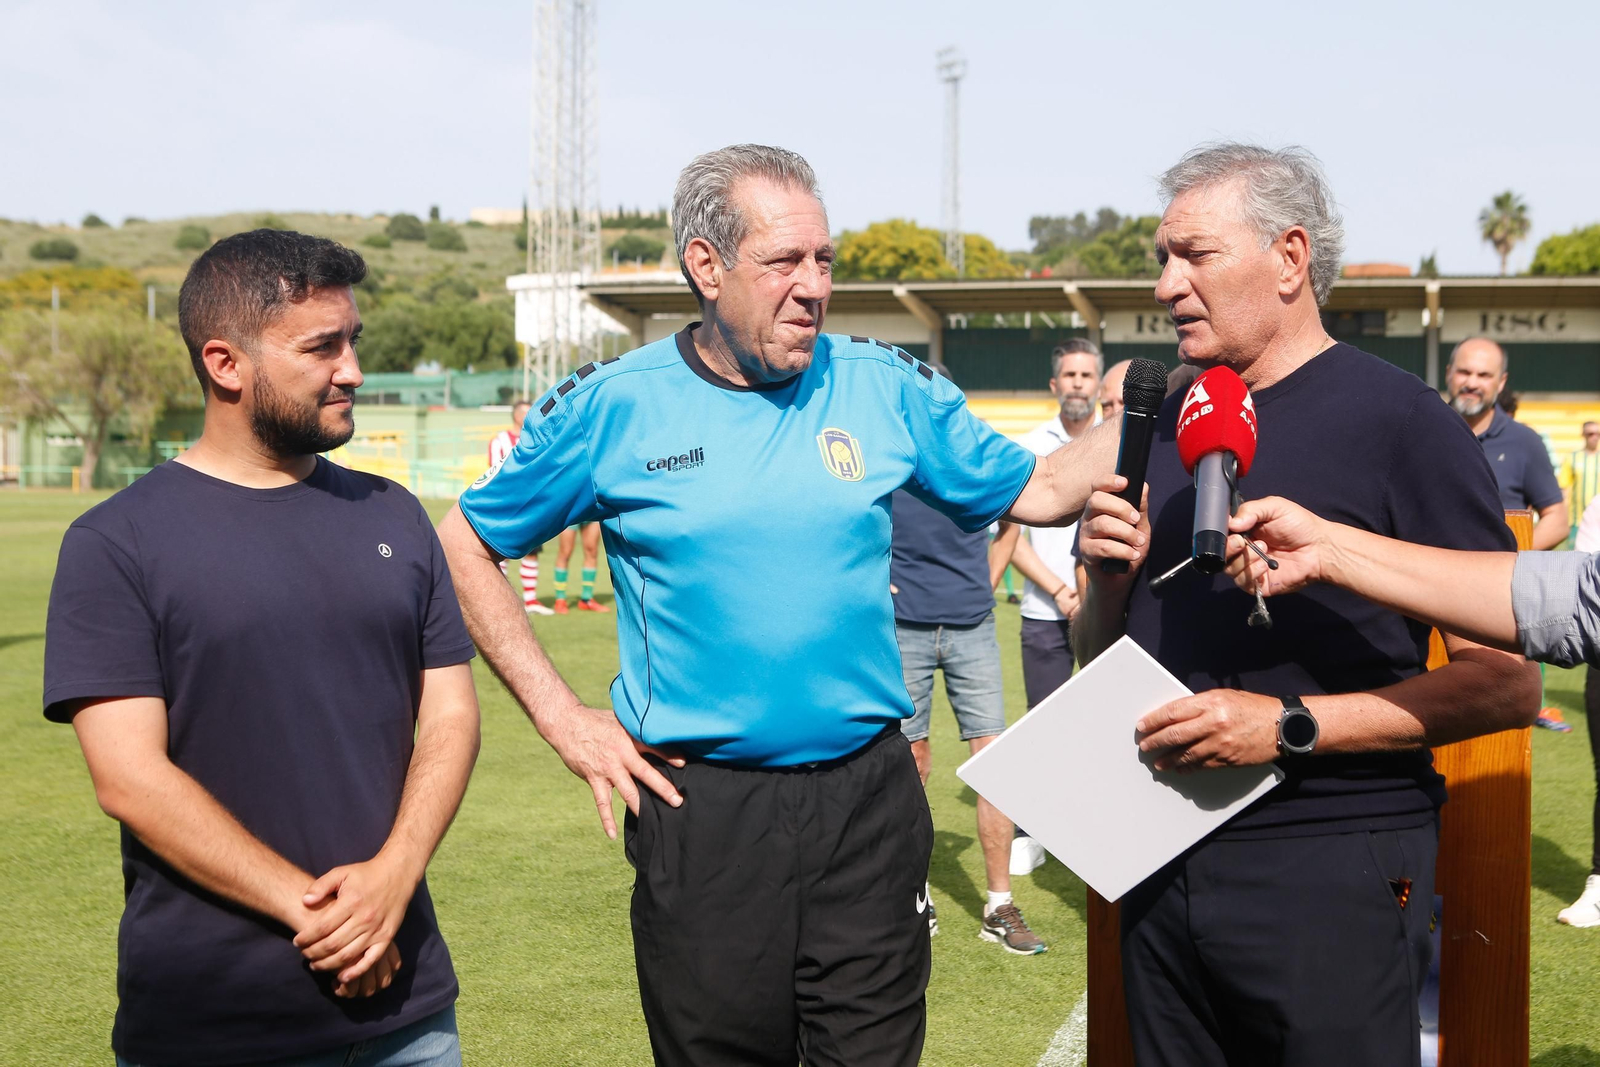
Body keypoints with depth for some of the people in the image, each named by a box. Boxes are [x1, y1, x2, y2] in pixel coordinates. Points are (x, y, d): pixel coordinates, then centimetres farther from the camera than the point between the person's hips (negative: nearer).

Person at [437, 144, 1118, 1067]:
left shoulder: (887, 388, 2)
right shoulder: (613, 408, -3)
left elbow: (1038, 491, 9)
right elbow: (465, 545, 5)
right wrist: (563, 718, -1)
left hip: (869, 795, 1)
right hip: (702, 810, -1)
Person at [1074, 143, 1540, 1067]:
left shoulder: (1399, 420, -9)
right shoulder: (1167, 423, 11)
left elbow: (1508, 684, -14)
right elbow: (1098, 662, 18)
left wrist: (1290, 726, -20)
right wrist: (1111, 578, -4)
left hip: (1330, 871, -6)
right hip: (1164, 869, 6)